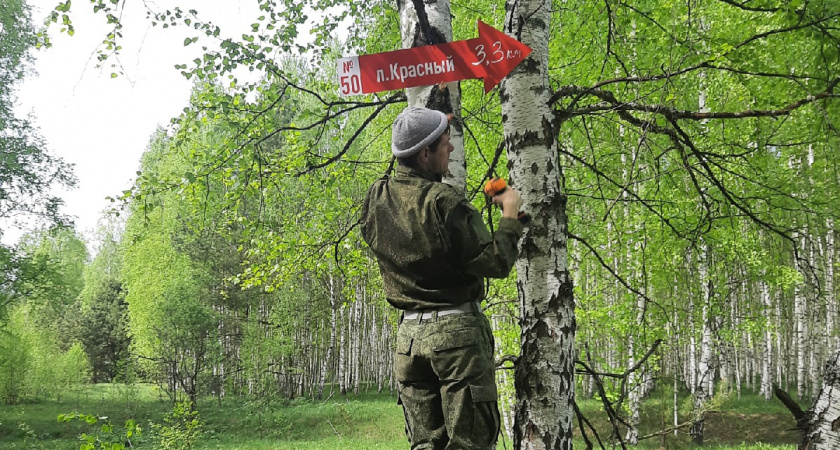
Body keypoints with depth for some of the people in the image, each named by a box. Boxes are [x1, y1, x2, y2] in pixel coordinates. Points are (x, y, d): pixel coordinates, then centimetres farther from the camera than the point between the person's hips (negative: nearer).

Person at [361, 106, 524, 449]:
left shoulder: (375, 198, 2)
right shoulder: (445, 203, -16)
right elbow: (495, 263, -16)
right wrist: (510, 214, 0)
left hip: (409, 334, 6)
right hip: (457, 330, -6)